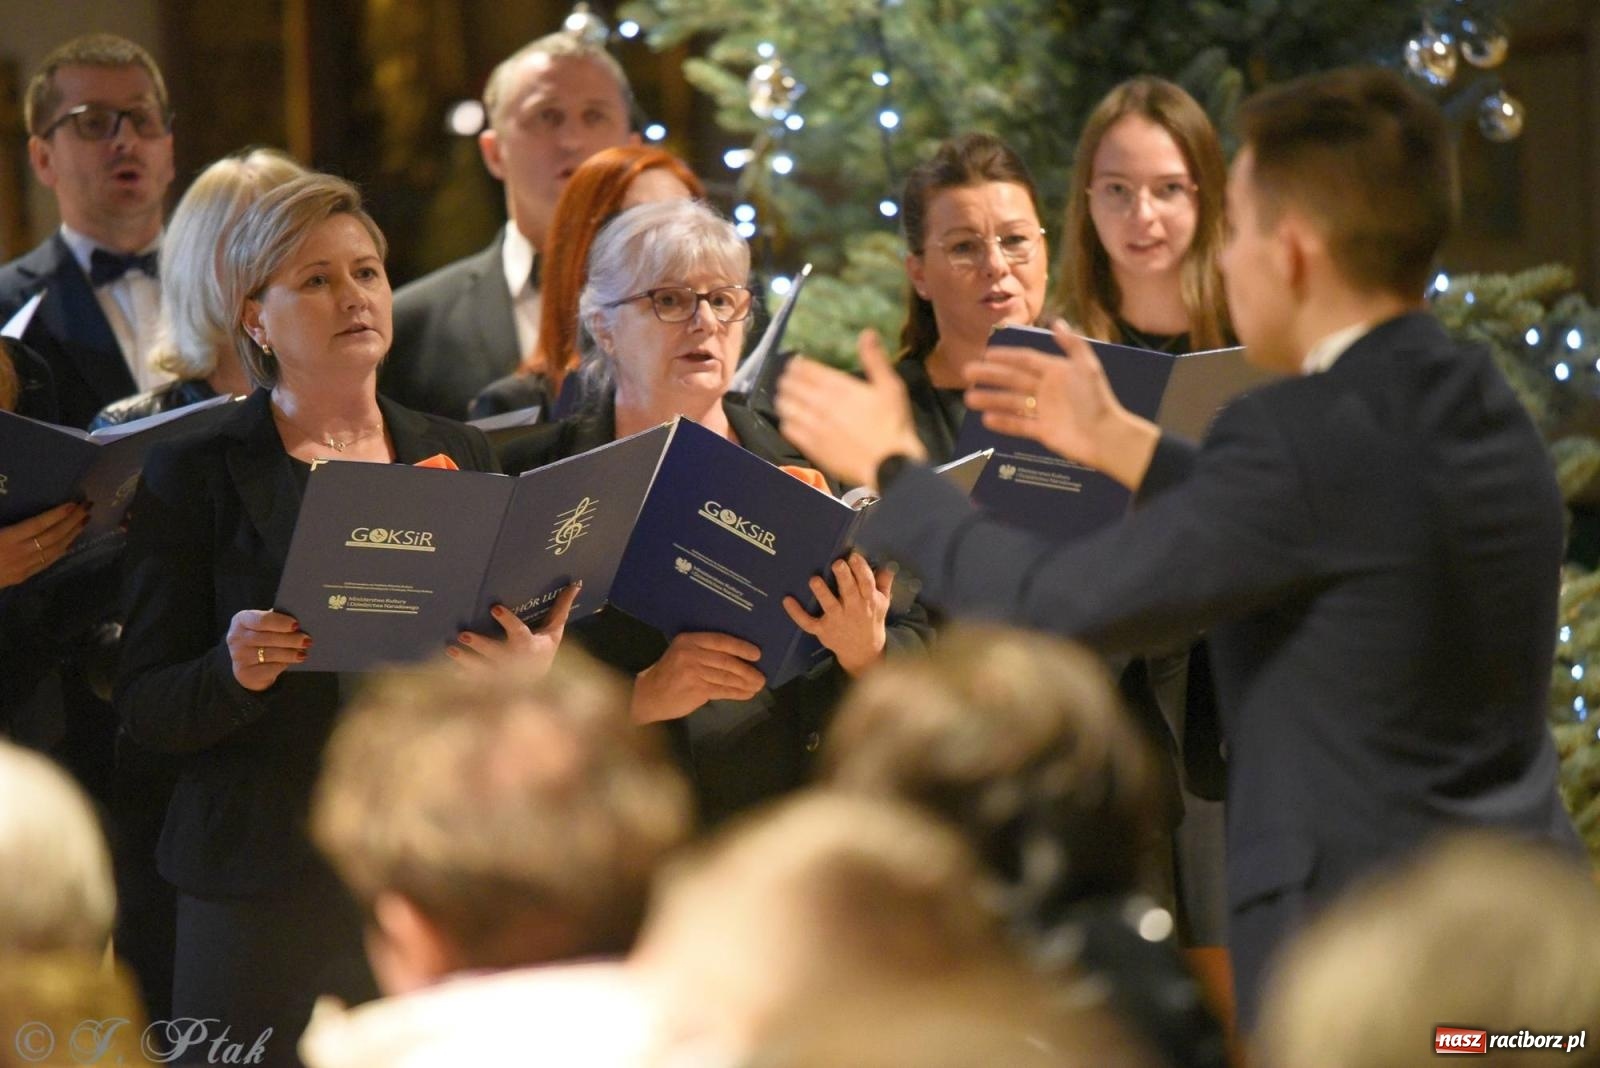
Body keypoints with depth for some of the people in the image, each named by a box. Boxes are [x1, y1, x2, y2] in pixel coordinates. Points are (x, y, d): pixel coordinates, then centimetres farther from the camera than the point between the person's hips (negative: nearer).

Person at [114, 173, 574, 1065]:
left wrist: (534, 670, -9)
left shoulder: (463, 457, 12)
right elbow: (146, 710, 0)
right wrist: (235, 671, -20)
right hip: (269, 885, -3)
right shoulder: (196, 477, 2)